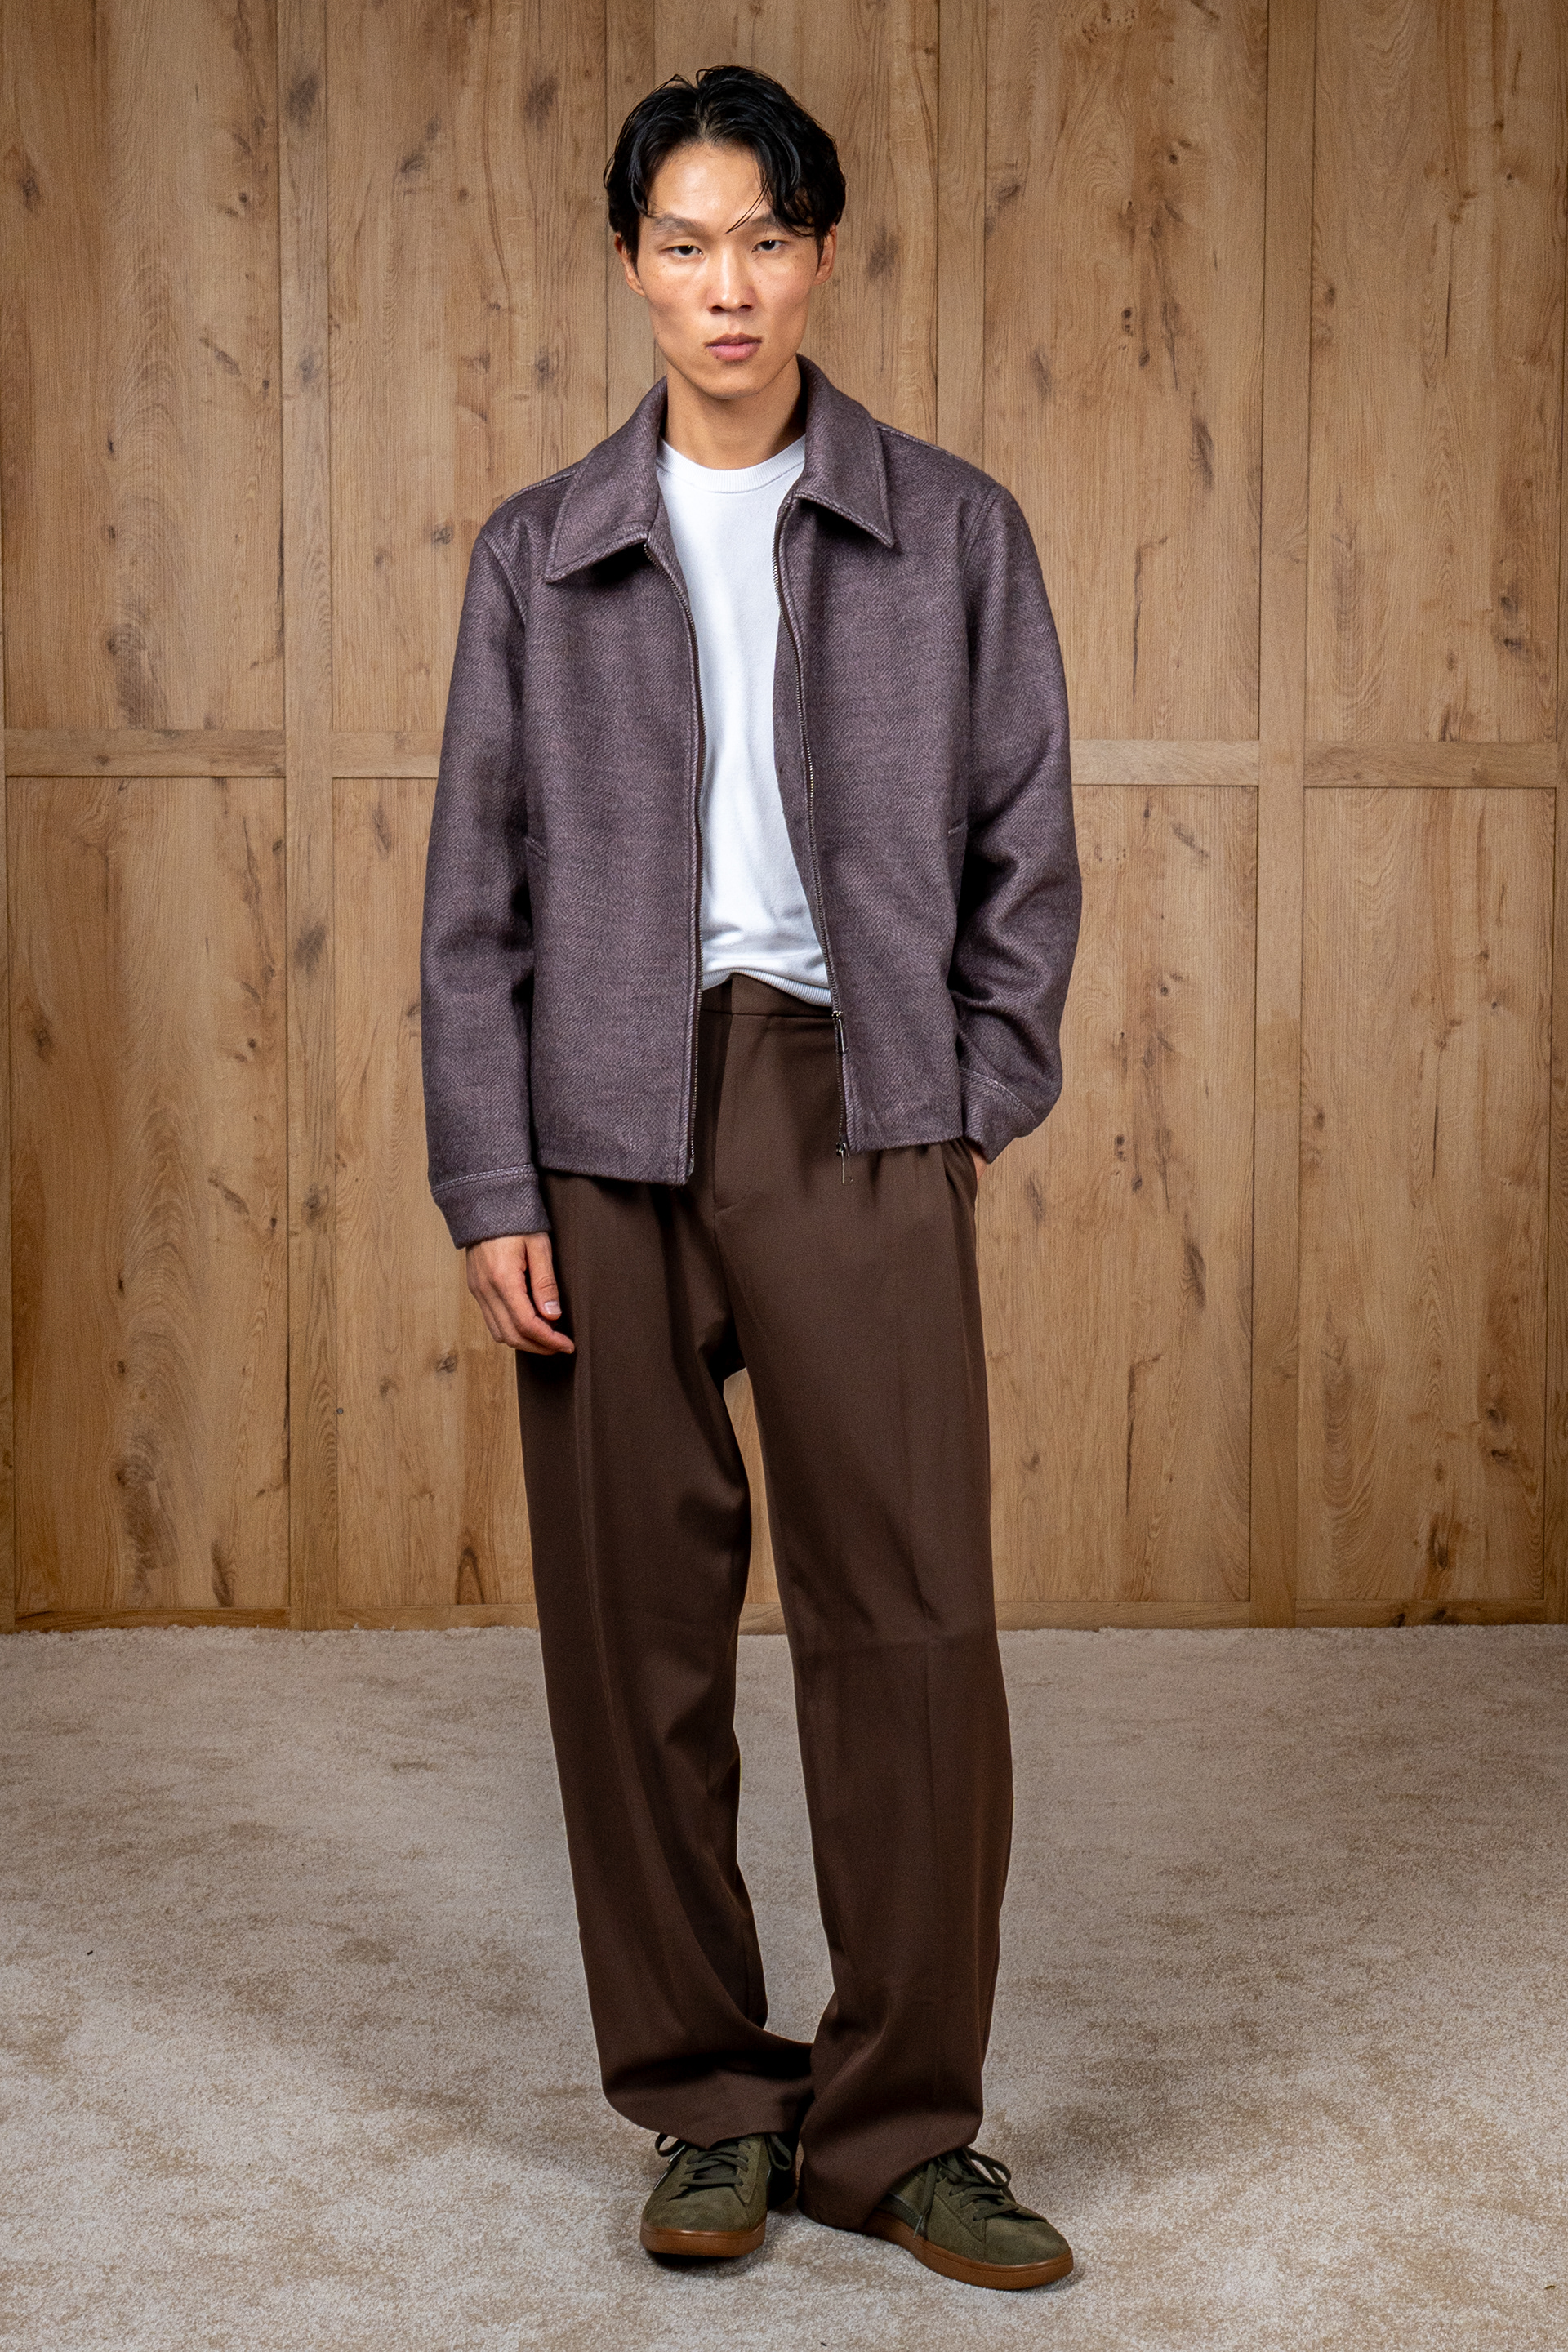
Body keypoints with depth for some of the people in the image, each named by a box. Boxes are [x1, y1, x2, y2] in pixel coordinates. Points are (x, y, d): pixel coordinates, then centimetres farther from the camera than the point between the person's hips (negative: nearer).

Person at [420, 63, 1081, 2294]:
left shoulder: (953, 529, 8)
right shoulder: (541, 554, 9)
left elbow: (1026, 849, 9)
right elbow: (478, 888, 6)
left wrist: (972, 1108, 0)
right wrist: (489, 1184, -2)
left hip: (855, 1104, -1)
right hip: (610, 1121, 1)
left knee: (912, 1617, -4)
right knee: (636, 1625, 4)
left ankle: (899, 2124, 10)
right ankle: (711, 2101, 19)